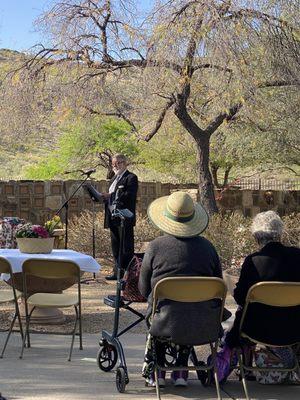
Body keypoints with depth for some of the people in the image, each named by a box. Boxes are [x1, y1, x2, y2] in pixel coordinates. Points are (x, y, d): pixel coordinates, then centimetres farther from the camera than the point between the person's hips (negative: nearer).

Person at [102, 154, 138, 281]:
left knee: (126, 247, -5)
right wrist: (103, 198, 3)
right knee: (115, 247, 12)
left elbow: (129, 196, -20)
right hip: (113, 217, 9)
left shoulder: (131, 178, -6)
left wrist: (110, 195, -23)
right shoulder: (115, 178, 21)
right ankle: (117, 272, 18)